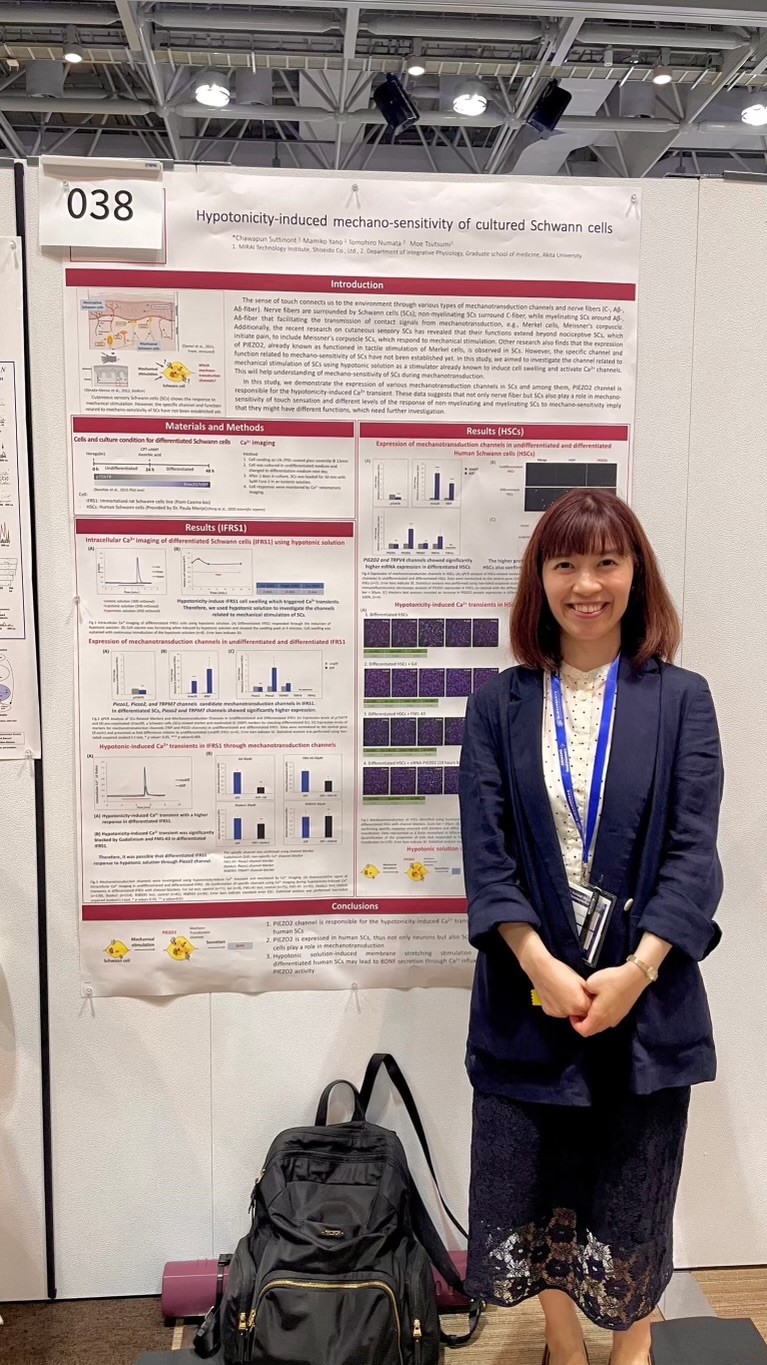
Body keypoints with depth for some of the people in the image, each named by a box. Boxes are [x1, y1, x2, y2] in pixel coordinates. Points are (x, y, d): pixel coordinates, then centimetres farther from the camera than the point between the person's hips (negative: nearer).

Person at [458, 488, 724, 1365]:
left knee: (633, 1188, 14)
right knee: (538, 1185, 13)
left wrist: (636, 971, -16)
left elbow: (693, 850, -6)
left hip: (645, 989, 0)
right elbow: (485, 848, -5)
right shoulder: (498, 705, 1)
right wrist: (540, 963, -16)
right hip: (530, 988, 1)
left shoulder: (680, 699, -1)